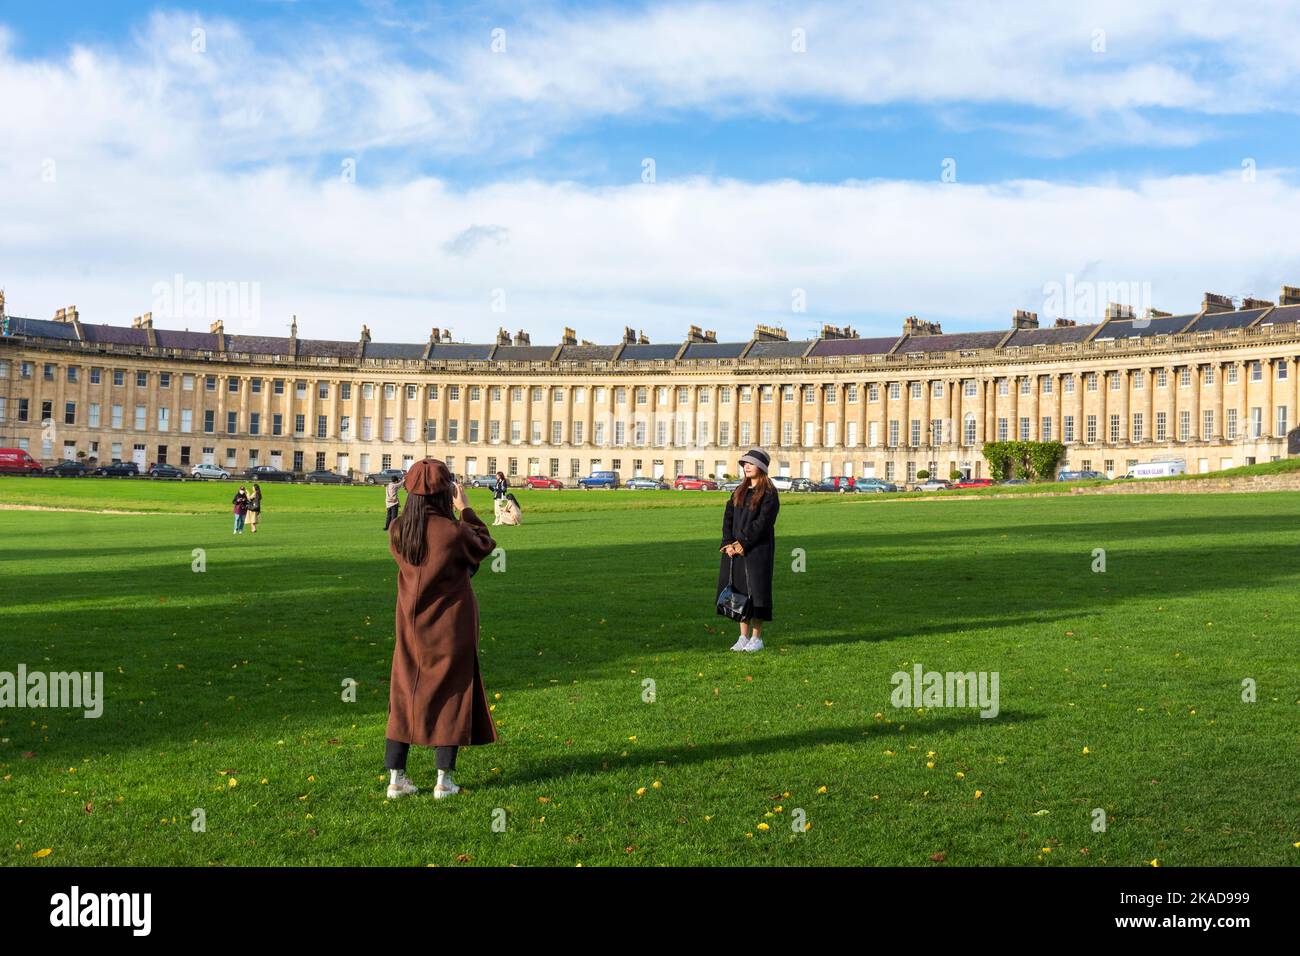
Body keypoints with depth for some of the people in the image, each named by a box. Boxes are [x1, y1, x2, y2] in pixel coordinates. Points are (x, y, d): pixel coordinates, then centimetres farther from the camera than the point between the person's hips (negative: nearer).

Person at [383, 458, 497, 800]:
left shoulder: (398, 531, -8)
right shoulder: (454, 532, -21)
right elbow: (485, 545, -2)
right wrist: (465, 509, 5)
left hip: (411, 628, 4)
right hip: (450, 630, -4)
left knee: (404, 695, 12)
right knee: (450, 696, 8)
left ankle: (396, 777, 15)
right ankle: (444, 780, 10)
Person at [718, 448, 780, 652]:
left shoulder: (769, 493, -7)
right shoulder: (738, 492, 14)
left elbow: (762, 523, -15)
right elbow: (728, 518, 7)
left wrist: (742, 543, -16)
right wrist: (729, 544, -6)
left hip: (758, 549, -6)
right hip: (736, 549, 6)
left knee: (755, 590, -3)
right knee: (738, 591, 7)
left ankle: (757, 638, 5)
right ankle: (744, 637, 15)